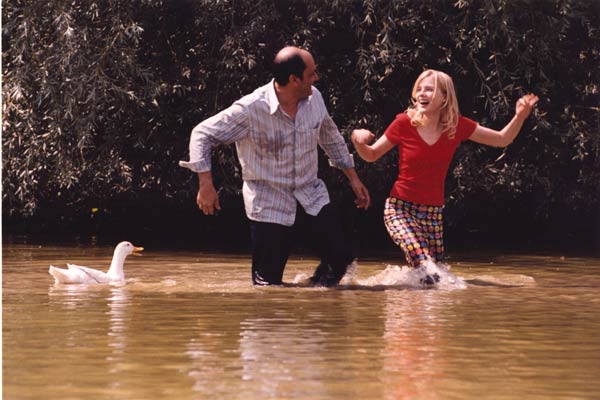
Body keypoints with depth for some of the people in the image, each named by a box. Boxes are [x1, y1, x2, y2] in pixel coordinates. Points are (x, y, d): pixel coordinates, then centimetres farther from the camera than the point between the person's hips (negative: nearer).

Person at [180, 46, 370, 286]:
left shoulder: (314, 98, -2)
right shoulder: (251, 109, -19)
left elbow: (331, 138, 16)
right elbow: (202, 134, -13)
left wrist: (353, 178, 18)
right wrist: (206, 184, -21)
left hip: (312, 195, 4)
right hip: (269, 203, -4)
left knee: (341, 259, -6)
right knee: (268, 285, -2)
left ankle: (318, 286, 23)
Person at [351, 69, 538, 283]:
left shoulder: (457, 126, -2)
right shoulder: (404, 123, -9)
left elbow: (502, 139, 7)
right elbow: (371, 155, 2)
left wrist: (520, 117, -10)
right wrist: (358, 141, -19)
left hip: (433, 213, 4)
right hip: (400, 209, -4)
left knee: (436, 274, 7)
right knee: (426, 268, -27)